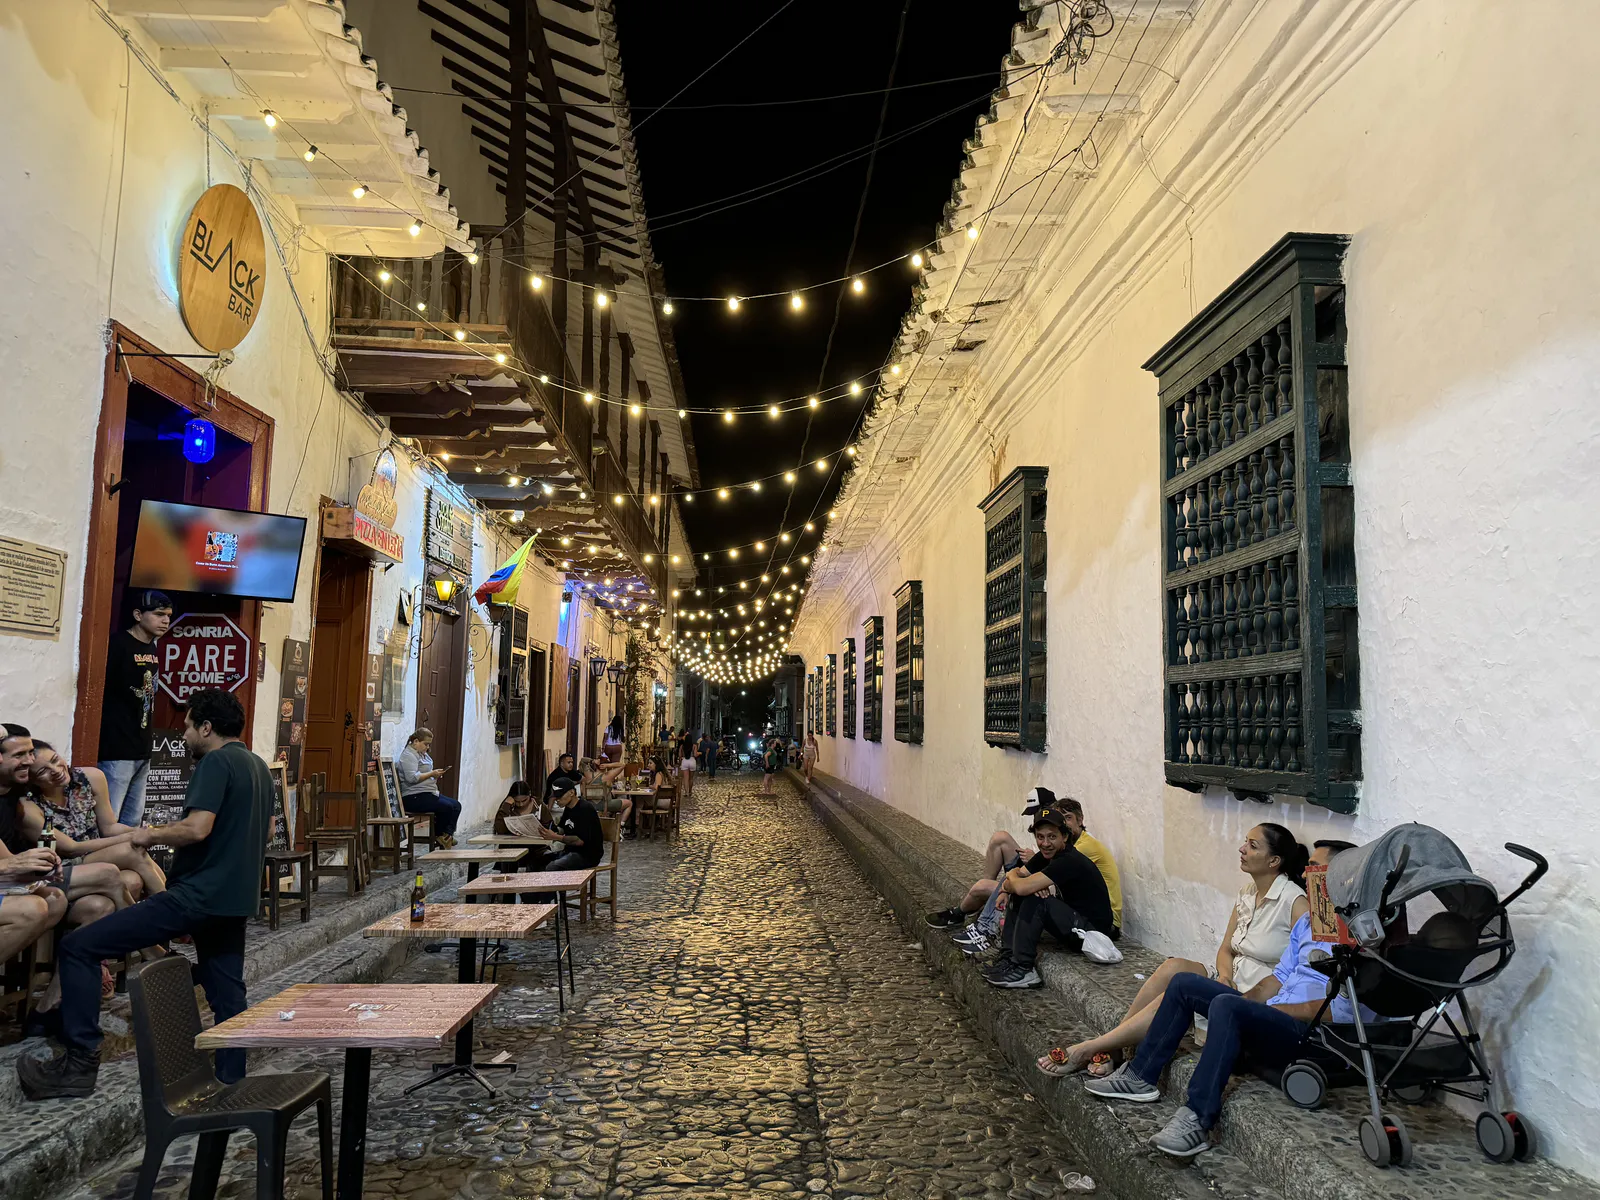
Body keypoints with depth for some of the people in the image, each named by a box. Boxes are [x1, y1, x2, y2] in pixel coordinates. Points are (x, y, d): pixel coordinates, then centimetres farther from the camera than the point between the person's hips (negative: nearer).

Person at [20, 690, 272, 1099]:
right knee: (227, 996, 14)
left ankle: (79, 1061, -3)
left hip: (197, 894, -9)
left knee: (77, 947, -3)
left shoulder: (215, 762, -12)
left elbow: (197, 829, -25)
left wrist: (152, 835, -6)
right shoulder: (259, 767, 16)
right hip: (236, 899, 9)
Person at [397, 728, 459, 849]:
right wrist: (432, 774, -19)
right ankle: (438, 837, -2)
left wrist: (436, 775, 9)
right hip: (413, 797, -10)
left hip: (429, 794, 10)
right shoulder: (408, 755, -10)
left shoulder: (423, 754, 21)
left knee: (456, 805, -5)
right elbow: (412, 777, -23)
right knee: (447, 807, -22)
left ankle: (447, 834, -10)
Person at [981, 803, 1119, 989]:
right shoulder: (1047, 855, 4)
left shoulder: (1069, 861, -25)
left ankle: (1023, 968, -21)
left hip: (1093, 928, -10)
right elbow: (1015, 873, 5)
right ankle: (1011, 955, -2)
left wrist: (1008, 883, -8)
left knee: (1035, 899, -26)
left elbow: (1021, 887, -32)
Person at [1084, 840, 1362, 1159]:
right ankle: (1141, 1076, 8)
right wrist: (1245, 999, 1)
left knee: (1226, 1006, -35)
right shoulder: (1307, 921, 19)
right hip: (1273, 1018, 10)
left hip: (1309, 1036, -10)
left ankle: (1198, 1121, -34)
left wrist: (1268, 1008, -15)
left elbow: (1337, 1012, -20)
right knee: (1185, 983, 5)